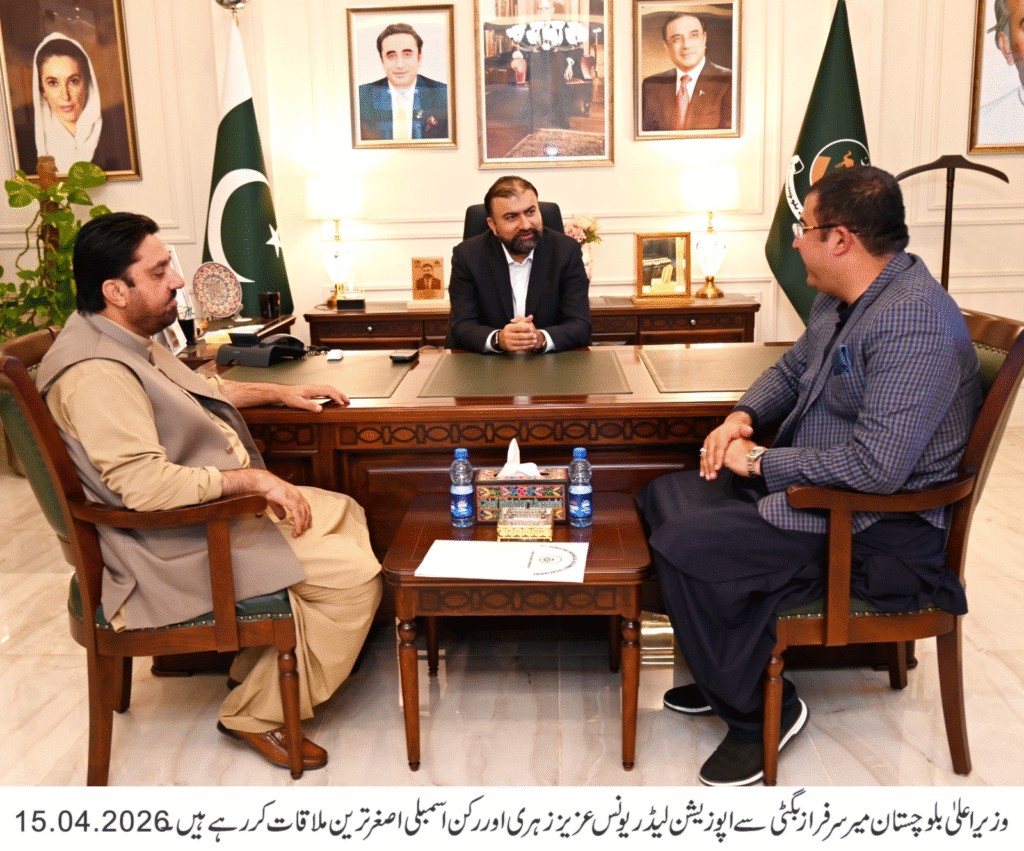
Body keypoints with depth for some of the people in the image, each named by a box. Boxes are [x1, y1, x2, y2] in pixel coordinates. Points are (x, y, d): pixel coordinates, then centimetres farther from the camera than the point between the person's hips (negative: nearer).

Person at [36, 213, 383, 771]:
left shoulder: (128, 341, 8)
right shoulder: (95, 373, -26)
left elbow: (199, 390, 26)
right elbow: (144, 483, -34)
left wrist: (278, 392, 19)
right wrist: (253, 479, -27)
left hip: (223, 501, 11)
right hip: (182, 542, -11)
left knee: (346, 514, 16)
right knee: (355, 576, -16)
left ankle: (260, 668, 18)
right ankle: (258, 713, 3)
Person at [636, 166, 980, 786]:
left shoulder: (915, 324, -26)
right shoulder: (841, 299, 7)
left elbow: (878, 466, -32)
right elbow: (792, 370, 23)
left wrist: (759, 462, -20)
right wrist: (742, 417, 1)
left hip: (879, 531, -11)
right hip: (812, 485, 11)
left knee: (686, 548, -24)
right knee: (661, 498, 8)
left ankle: (760, 712, -1)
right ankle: (729, 672, 19)